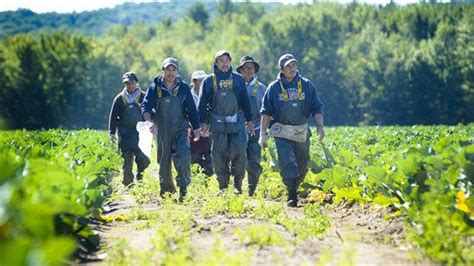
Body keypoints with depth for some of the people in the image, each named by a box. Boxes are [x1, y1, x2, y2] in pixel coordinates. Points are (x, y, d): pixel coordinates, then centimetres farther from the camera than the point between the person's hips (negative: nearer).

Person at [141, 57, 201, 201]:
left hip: (180, 130, -1)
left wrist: (196, 128, 9)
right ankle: (166, 190, 24)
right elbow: (145, 106, -10)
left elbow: (191, 109, 8)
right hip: (162, 131, 1)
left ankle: (183, 188, -14)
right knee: (164, 161, 8)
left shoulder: (183, 87, 2)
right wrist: (150, 121, -28)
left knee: (183, 156, -20)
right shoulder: (155, 87, -1)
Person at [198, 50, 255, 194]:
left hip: (236, 122, 0)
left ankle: (238, 184, 6)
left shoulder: (238, 79, 8)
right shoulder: (209, 81, 6)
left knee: (239, 153, -9)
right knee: (219, 154, 0)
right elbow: (203, 103, 7)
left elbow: (245, 100, 13)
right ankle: (223, 185, 10)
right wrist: (203, 122, 1)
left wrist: (249, 120, 11)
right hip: (218, 123, 0)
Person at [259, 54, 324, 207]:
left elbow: (316, 108, 5)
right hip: (282, 132, -2)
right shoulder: (274, 88, 1)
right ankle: (292, 195, -15)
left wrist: (320, 126, -10)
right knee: (287, 163, -16)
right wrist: (262, 134, -4)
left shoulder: (307, 85, 4)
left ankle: (294, 188, 31)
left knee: (302, 165, 9)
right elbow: (266, 112, 2)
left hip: (302, 131, 3)